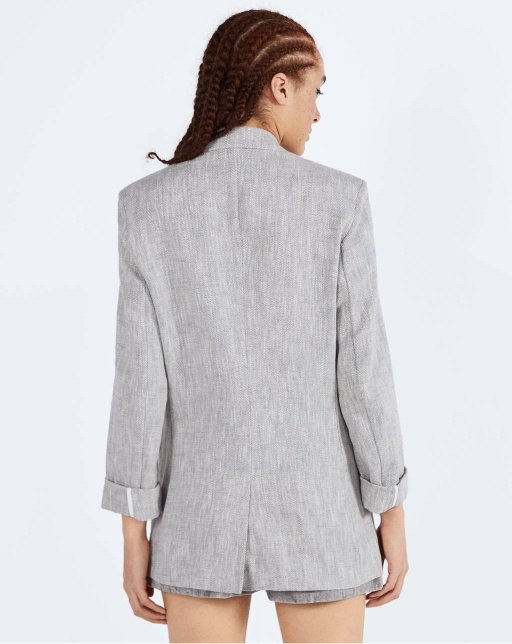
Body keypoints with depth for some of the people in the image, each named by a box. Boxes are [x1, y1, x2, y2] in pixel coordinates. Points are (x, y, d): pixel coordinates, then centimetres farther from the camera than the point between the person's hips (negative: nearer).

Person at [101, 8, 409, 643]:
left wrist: (135, 533, 1)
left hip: (203, 508, 1)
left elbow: (140, 377, -7)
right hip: (314, 509, -1)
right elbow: (363, 365, -9)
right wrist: (393, 516, 2)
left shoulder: (148, 204, -5)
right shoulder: (337, 199, -9)